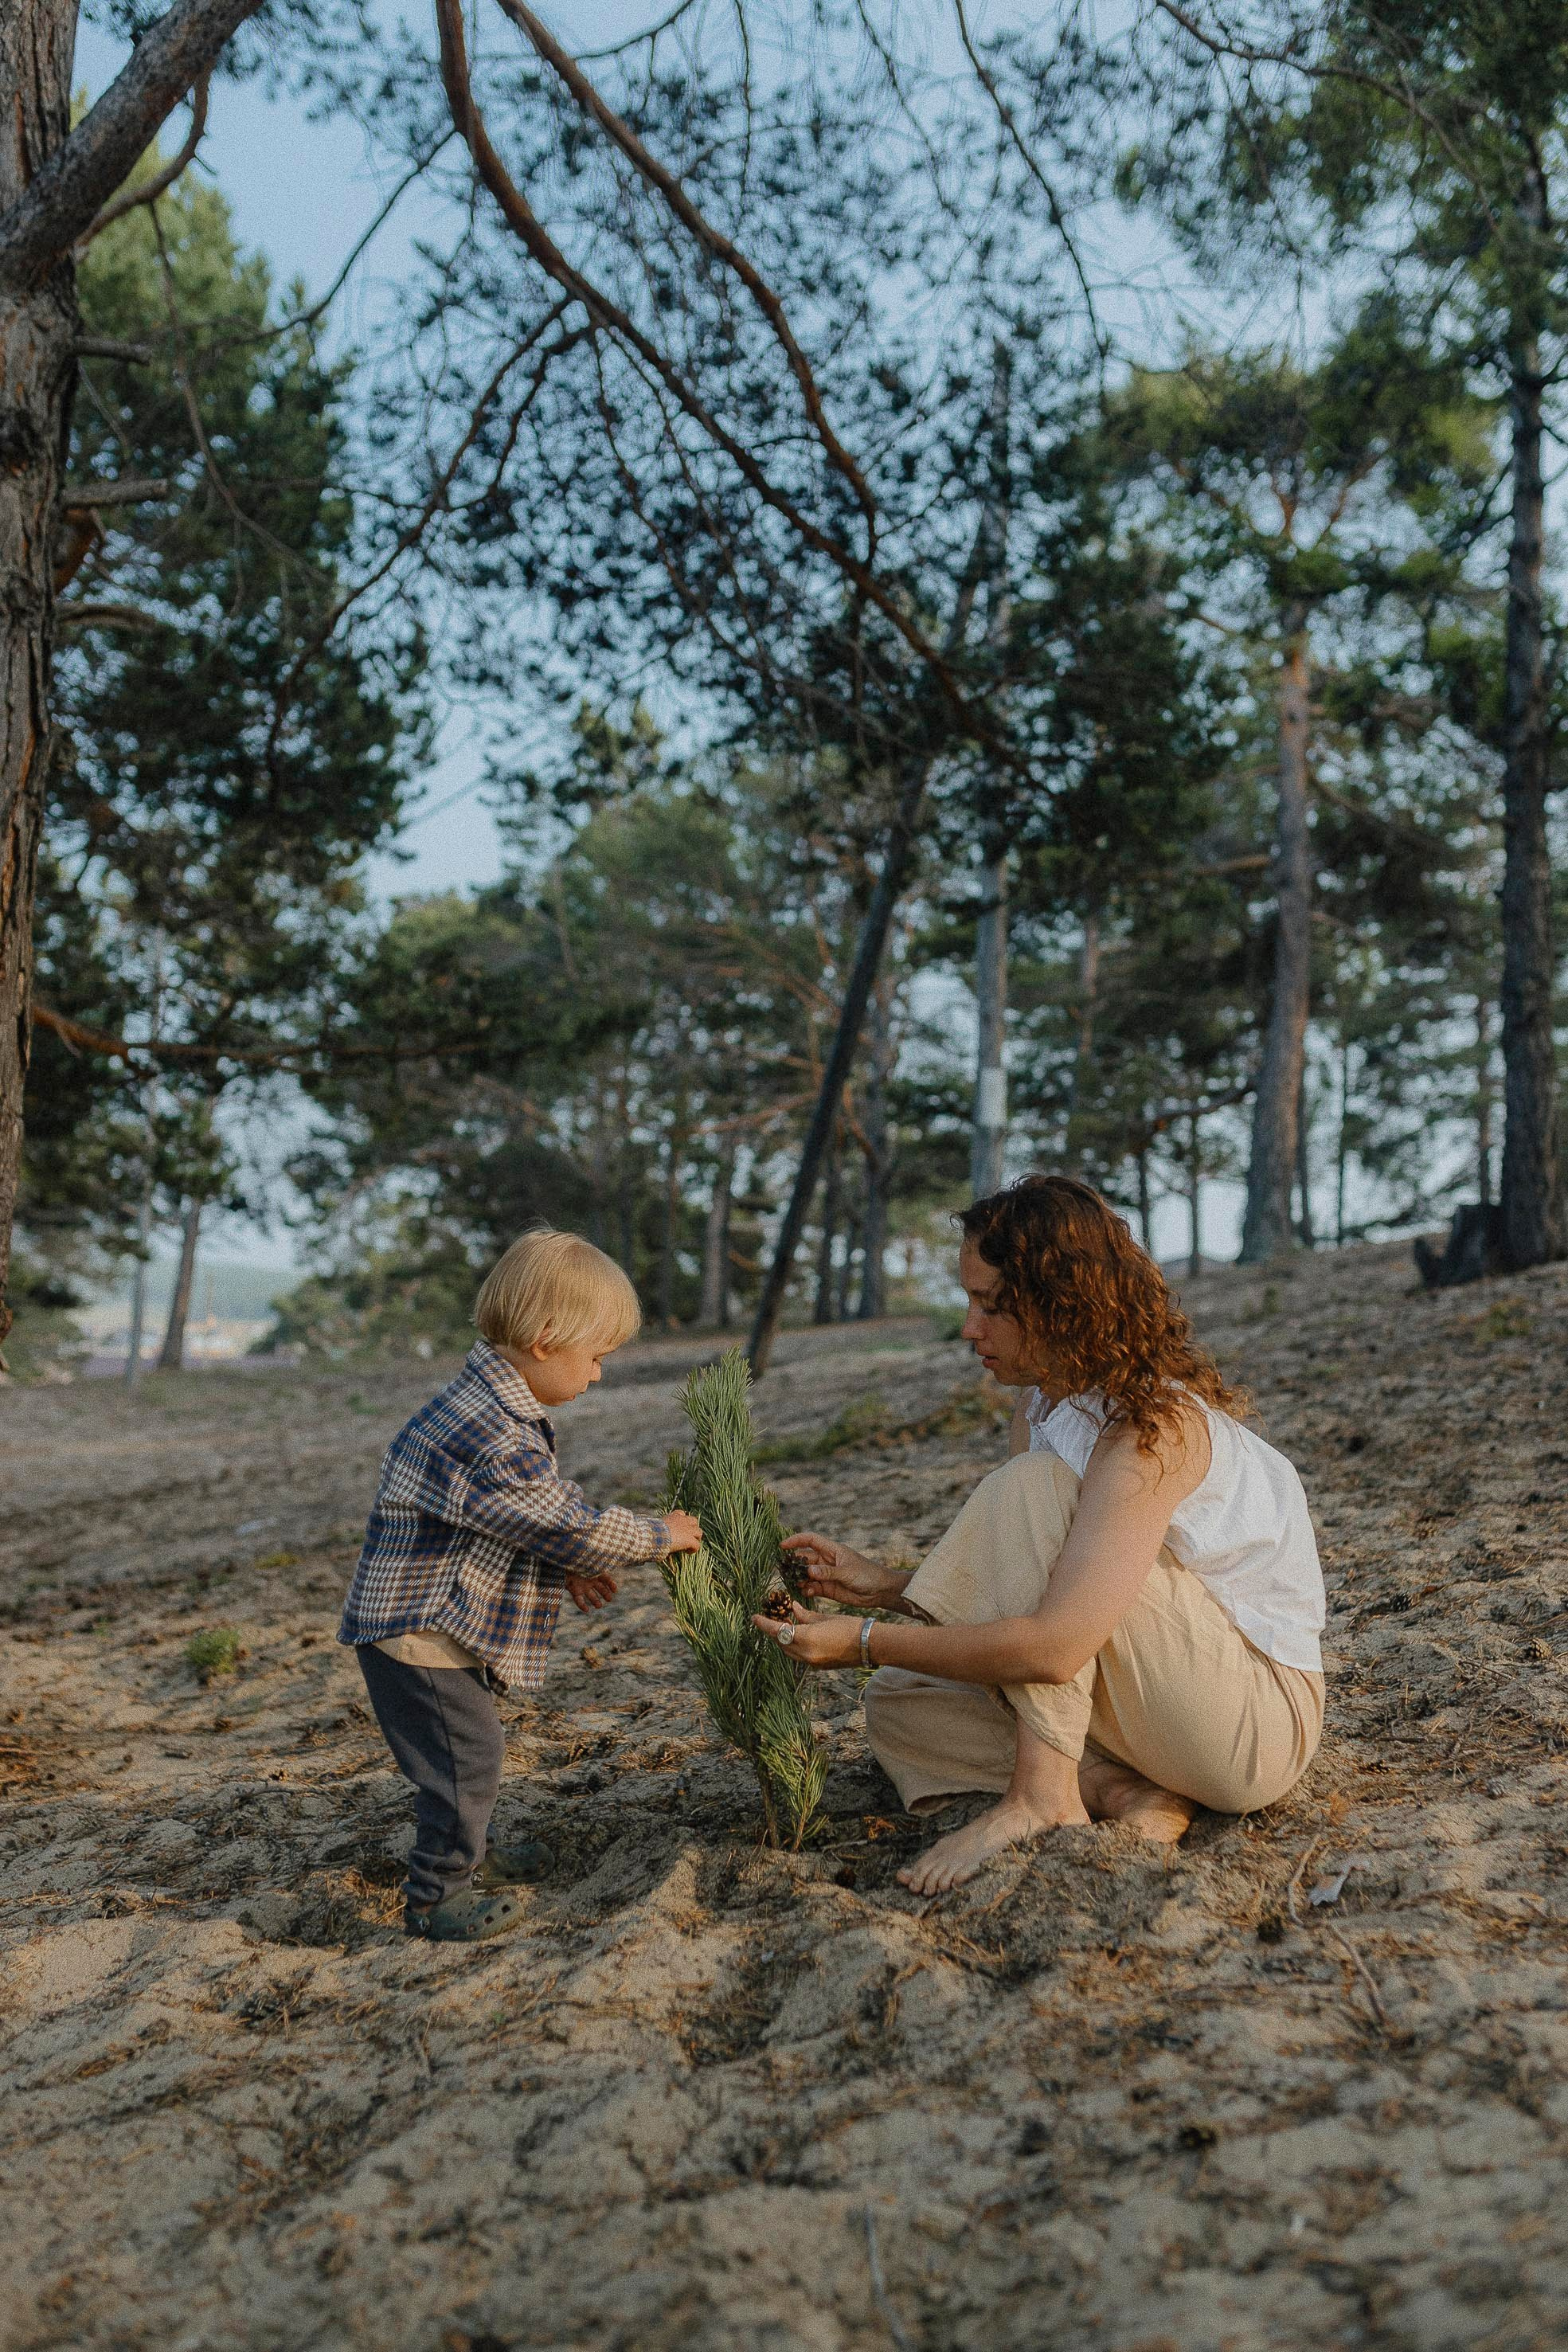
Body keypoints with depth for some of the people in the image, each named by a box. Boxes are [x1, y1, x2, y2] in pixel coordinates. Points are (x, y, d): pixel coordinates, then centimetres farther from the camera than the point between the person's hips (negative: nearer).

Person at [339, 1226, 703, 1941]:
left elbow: (544, 1509, 16)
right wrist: (658, 1535, -11)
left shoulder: (495, 1408, 5)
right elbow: (570, 1526, -25)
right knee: (465, 1756, -1)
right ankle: (437, 1895, 15)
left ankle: (465, 1855, 42)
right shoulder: (495, 1441, -31)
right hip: (417, 1634, -11)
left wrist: (572, 1569, 2)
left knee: (472, 1749, 24)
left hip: (440, 1628, 11)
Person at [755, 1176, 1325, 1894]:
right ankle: (1122, 1794, -13)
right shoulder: (1043, 1407, 3)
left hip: (1259, 1721, -9)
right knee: (899, 1703, 1)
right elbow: (1013, 1581, 8)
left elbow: (1053, 1645, -33)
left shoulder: (1154, 1426, -25)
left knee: (1030, 1486, -23)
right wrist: (886, 1587, -6)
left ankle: (1042, 1794, -21)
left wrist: (866, 1642, -26)